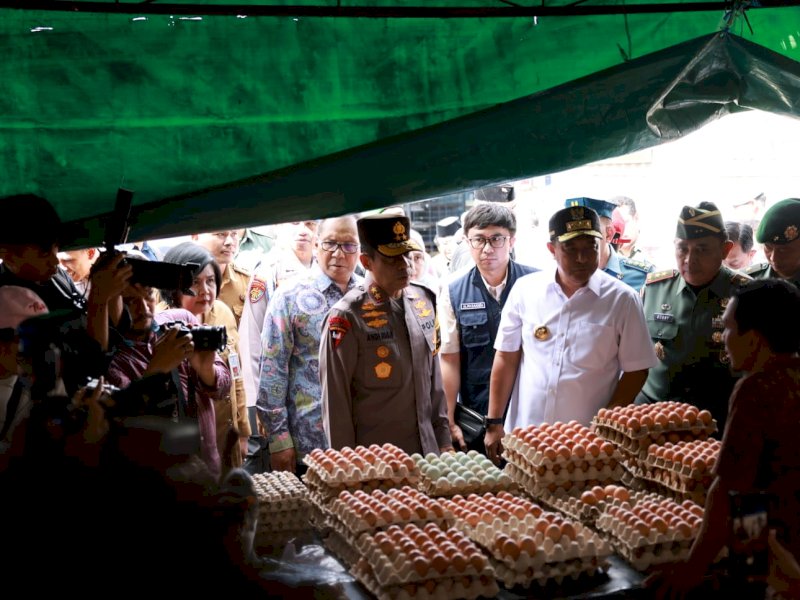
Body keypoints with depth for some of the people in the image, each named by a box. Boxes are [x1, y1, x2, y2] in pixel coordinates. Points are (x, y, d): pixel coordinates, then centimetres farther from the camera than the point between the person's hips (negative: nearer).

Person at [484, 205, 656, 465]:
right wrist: (494, 423, 4)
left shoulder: (622, 299, -5)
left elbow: (635, 370, -2)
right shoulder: (525, 290, 1)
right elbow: (506, 358, 6)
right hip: (524, 438, 2)